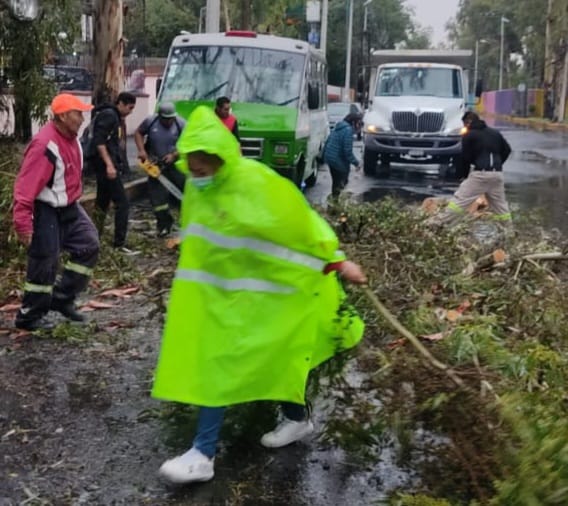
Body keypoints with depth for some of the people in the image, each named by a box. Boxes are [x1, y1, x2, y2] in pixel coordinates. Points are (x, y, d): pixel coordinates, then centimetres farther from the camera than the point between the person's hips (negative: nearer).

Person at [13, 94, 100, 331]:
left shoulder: (71, 138, 4)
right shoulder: (45, 145, -26)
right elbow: (26, 186, -28)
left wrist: (74, 200, 24)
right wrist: (23, 223, -29)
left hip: (69, 207, 9)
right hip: (46, 211, -9)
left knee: (89, 245, 9)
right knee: (44, 264, -3)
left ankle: (62, 298, 19)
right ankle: (29, 316, 12)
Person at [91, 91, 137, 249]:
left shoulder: (118, 118, 17)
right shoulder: (108, 115, -12)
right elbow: (98, 141, -20)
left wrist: (121, 164, 19)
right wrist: (109, 165, -25)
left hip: (112, 166, 10)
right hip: (107, 166, -10)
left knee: (102, 203, 14)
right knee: (122, 203, -8)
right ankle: (119, 242, -3)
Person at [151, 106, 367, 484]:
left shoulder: (258, 184, -24)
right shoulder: (198, 186, -2)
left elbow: (303, 223, -17)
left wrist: (338, 263, -12)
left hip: (254, 290, -7)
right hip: (218, 285, 7)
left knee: (222, 364, -7)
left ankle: (204, 455, 1)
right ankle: (298, 419, 36)